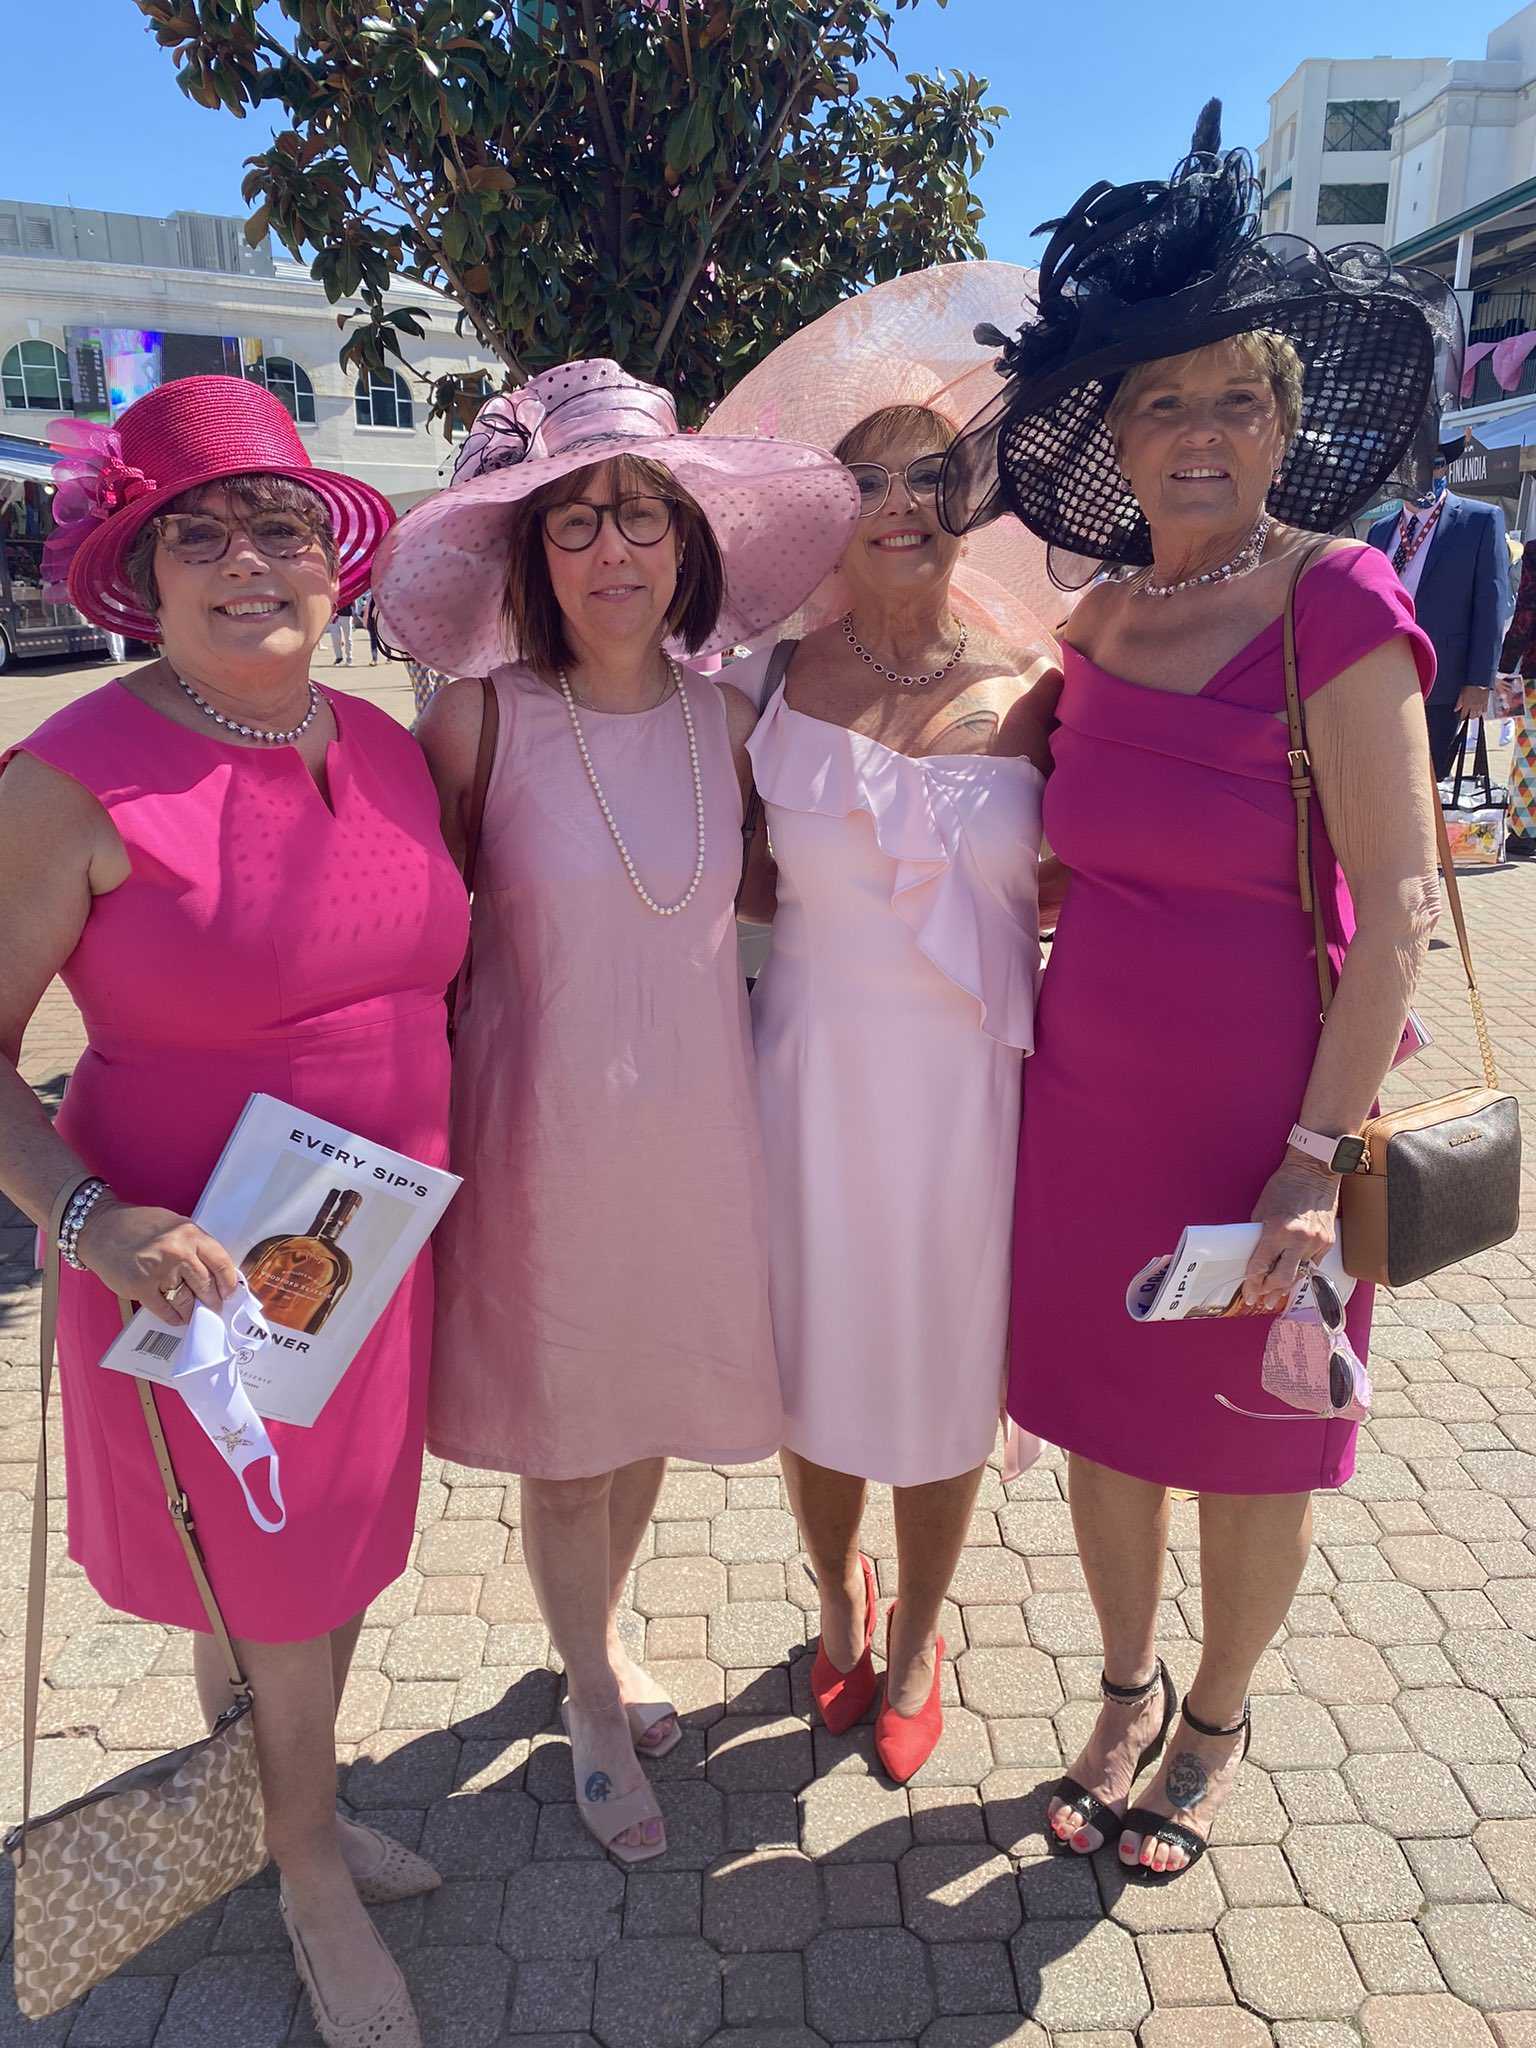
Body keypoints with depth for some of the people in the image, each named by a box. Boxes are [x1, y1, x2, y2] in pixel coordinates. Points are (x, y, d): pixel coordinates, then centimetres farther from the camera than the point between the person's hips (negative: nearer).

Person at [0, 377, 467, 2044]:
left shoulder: (388, 750, 2)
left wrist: (425, 1174, 11)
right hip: (201, 1268, -6)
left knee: (343, 1556, 23)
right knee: (258, 1593, 13)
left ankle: (306, 1811, 51)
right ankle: (307, 1876, 42)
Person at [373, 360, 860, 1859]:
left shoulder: (727, 719, -2)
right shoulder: (480, 720, -13)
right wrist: (423, 1096, -5)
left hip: (696, 1116, 4)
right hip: (543, 1121, -3)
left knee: (654, 1395, 19)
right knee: (563, 1419, 12)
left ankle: (600, 1631, 49)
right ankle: (592, 1699, 39)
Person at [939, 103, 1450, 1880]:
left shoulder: (1337, 604, -12)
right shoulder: (1097, 623, 4)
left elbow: (1395, 908, -15)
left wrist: (1317, 1160, -18)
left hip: (1264, 1114, -5)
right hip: (1086, 1098, 5)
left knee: (1248, 1450, 14)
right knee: (1099, 1416, 17)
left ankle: (1214, 1728, 42)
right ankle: (1127, 1691, 44)